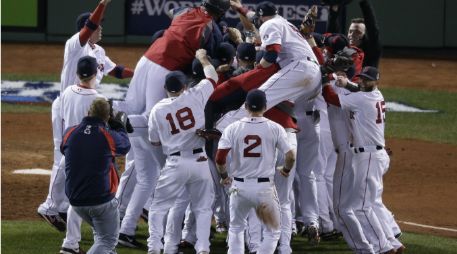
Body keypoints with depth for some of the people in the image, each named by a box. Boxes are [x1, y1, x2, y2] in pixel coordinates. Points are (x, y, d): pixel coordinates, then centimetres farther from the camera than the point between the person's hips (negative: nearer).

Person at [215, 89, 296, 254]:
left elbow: (219, 157, -10)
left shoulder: (233, 128, -3)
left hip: (239, 186, 2)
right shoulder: (275, 128, -5)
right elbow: (290, 156, -7)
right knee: (273, 231, 14)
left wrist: (223, 176, 9)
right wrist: (286, 170, 15)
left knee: (236, 228, 23)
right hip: (264, 188, -2)